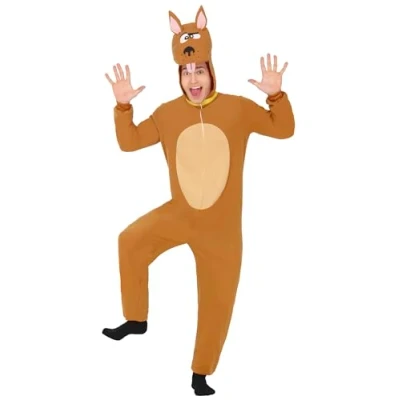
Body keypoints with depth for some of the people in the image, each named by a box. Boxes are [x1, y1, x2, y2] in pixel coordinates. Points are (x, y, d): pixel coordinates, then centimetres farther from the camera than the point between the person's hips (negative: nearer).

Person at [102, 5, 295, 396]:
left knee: (216, 304, 6)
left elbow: (283, 129, -3)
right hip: (178, 214, 2)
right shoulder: (167, 112, -1)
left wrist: (276, 95, -20)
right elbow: (129, 142, 4)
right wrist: (123, 105, -11)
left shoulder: (237, 107, -6)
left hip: (222, 226, -2)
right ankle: (136, 320, 9)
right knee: (131, 241, -14)